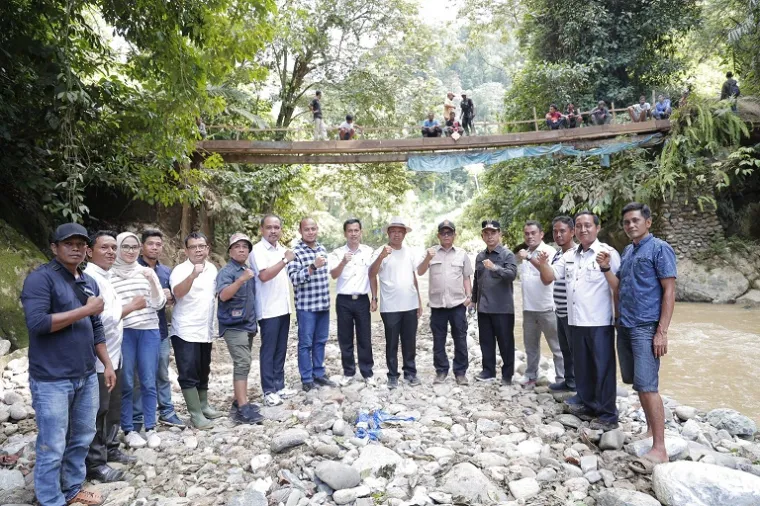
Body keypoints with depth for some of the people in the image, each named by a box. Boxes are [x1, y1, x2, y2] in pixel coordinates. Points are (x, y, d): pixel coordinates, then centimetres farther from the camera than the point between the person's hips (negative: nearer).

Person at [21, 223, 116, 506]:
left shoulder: (90, 283, 12)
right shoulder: (40, 278, -10)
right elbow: (37, 323, -21)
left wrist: (107, 365, 14)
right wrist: (85, 310, -17)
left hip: (86, 377, 7)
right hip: (52, 380, -7)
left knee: (82, 439, 17)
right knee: (52, 448, 3)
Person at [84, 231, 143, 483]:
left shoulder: (104, 277, 14)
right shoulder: (90, 278, -18)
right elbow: (101, 318, -25)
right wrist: (131, 306, -14)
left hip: (112, 354, 10)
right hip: (98, 358, -10)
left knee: (113, 408, 19)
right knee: (97, 412, 1)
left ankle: (110, 449, 34)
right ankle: (95, 464, 12)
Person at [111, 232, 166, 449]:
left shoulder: (147, 272, 8)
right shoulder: (108, 275, 0)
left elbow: (159, 304, 3)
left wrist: (152, 282, -11)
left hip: (149, 331, 2)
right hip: (122, 333, -2)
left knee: (149, 382, 5)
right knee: (126, 383, 3)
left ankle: (151, 428, 15)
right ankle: (128, 430, 17)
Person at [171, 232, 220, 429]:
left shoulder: (212, 269, 7)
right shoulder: (180, 270, -14)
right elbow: (178, 292, -34)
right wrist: (193, 275, -47)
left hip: (206, 331, 7)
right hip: (185, 332, -7)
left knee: (203, 372, 18)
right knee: (188, 374, -3)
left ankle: (204, 405, 31)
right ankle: (196, 414, 4)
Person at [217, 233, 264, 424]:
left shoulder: (248, 270, 12)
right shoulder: (226, 271, -11)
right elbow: (223, 295, -27)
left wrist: (254, 322, 19)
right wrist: (240, 280, -38)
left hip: (248, 324, 8)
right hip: (234, 325, -8)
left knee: (243, 364, 13)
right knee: (243, 364, -15)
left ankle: (239, 402, 22)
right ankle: (242, 410, -16)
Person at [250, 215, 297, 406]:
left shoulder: (281, 249, 13)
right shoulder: (258, 250, -12)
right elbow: (264, 276, -25)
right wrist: (285, 260, -23)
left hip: (283, 307, 8)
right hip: (268, 310, -7)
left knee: (281, 350, 13)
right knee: (268, 351, 0)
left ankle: (279, 386, 23)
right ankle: (269, 391, 8)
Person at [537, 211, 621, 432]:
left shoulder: (608, 253, -7)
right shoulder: (569, 256, 12)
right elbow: (548, 279, 11)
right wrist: (543, 264, -7)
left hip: (600, 323, -6)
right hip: (576, 322, 6)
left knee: (603, 368, 1)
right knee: (582, 367, 16)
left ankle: (607, 415, 11)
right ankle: (587, 405, 30)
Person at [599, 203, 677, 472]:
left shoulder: (659, 248, -8)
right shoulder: (627, 251, 14)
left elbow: (669, 291, -12)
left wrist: (662, 332, -18)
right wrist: (606, 268, -2)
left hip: (646, 328, -7)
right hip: (624, 326, 8)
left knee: (647, 385, -11)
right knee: (637, 383, 14)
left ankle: (659, 449, -7)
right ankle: (651, 429, 28)